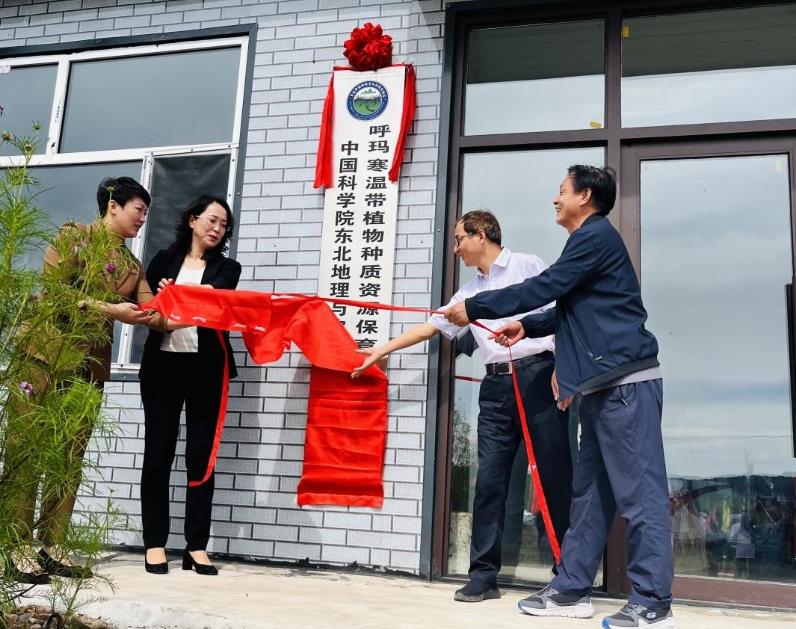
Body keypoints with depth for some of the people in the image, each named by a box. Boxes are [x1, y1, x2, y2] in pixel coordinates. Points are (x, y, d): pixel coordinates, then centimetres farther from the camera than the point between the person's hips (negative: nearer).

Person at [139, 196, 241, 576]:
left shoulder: (226, 268, 10)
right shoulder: (164, 259, 13)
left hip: (205, 369, 0)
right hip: (162, 365, 1)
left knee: (201, 456, 0)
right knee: (158, 454, 2)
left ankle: (196, 546, 5)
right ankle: (155, 543, 9)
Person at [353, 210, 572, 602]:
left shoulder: (527, 266, 4)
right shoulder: (469, 292, 21)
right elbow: (432, 326, 26)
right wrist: (382, 350, 27)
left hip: (537, 375, -5)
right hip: (496, 385, 5)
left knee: (555, 475, -2)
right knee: (489, 480, 1)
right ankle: (483, 575, 7)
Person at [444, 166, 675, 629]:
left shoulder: (597, 235, -8)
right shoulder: (589, 241, 23)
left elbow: (544, 287, -12)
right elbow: (572, 309, 28)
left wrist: (475, 307, -5)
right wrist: (527, 327, 16)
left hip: (625, 382, -11)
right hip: (607, 384, 11)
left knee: (639, 491, -6)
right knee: (591, 490, 11)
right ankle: (571, 589, 18)